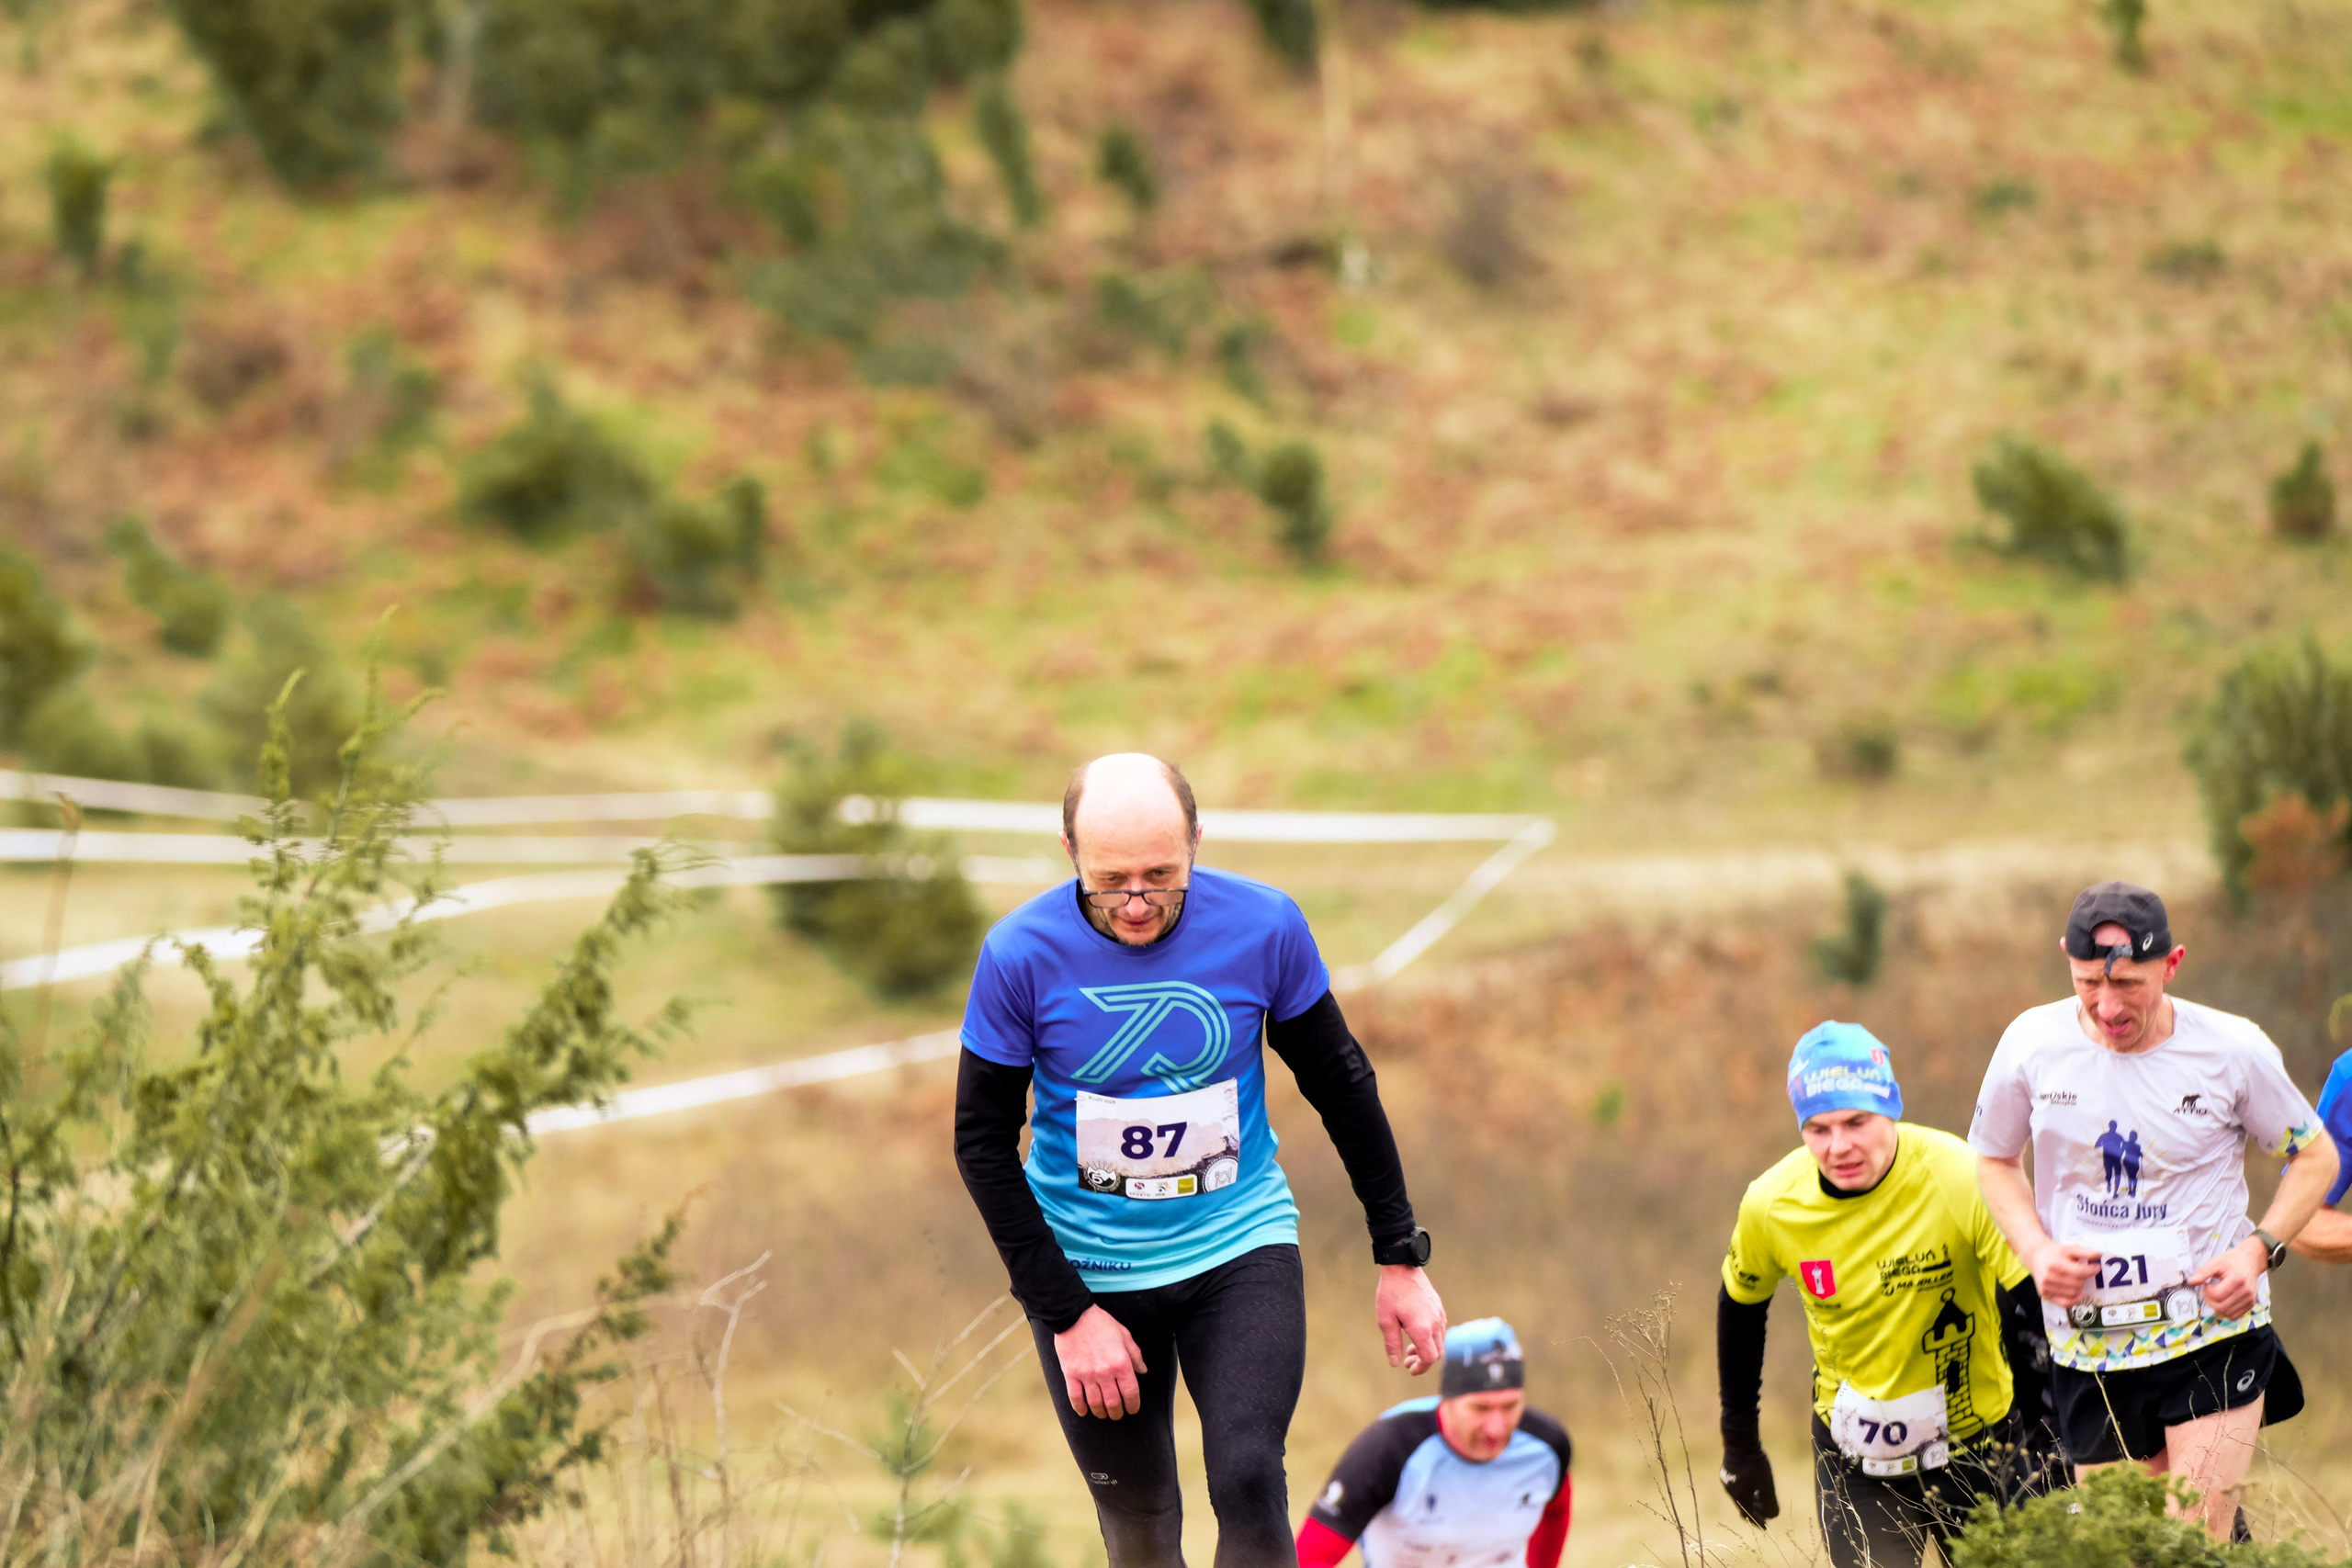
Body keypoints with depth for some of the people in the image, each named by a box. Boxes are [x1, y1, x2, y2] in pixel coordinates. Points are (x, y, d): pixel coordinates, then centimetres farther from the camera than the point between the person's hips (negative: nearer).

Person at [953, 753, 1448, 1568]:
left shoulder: (1263, 925, -12)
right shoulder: (1021, 953, -16)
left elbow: (1341, 1086, 2)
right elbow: (983, 1141, -7)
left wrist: (1400, 1258, 5)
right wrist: (1067, 1312, -12)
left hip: (1238, 1246, 0)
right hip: (1087, 1269, 0)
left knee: (1249, 1485, -19)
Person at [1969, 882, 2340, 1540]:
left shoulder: (2233, 1050, -7)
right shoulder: (2032, 1043, -3)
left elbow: (2315, 1157, 7)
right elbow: (1994, 1160, 14)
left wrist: (2259, 1249, -10)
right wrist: (2036, 1249, -4)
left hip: (2214, 1332, -2)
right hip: (2090, 1350, 3)